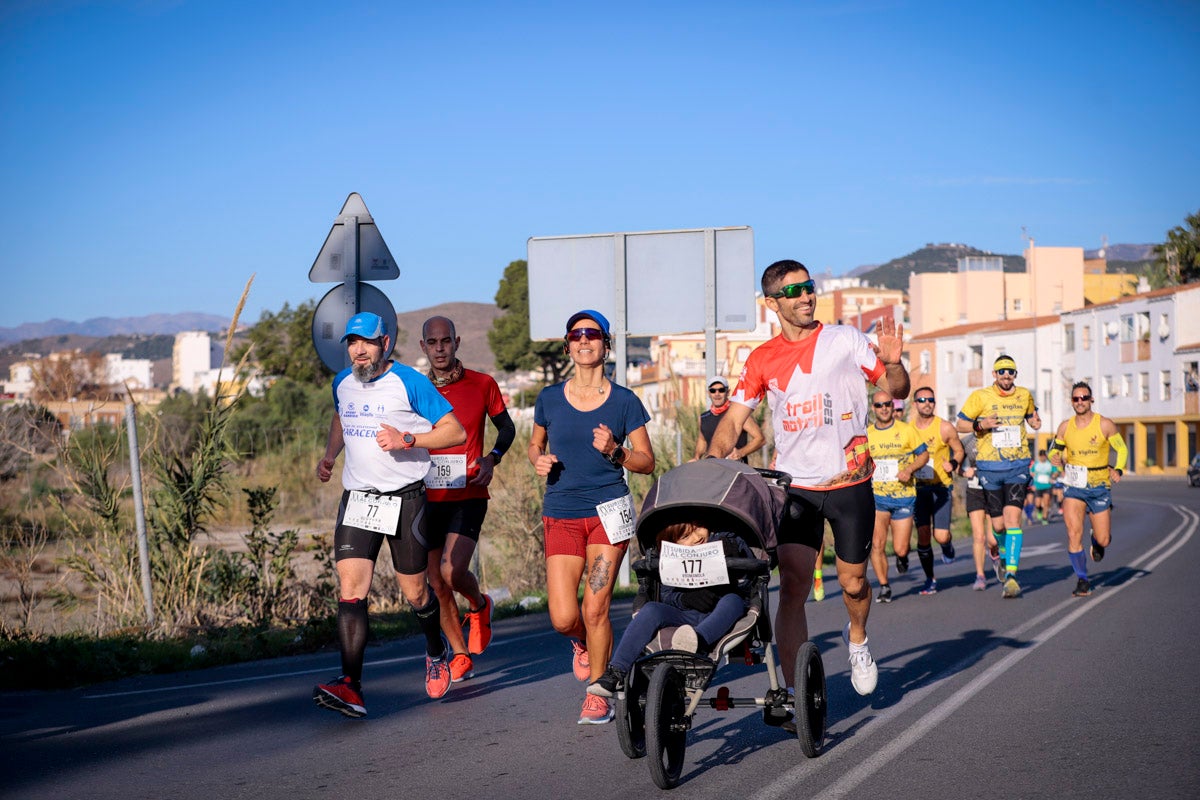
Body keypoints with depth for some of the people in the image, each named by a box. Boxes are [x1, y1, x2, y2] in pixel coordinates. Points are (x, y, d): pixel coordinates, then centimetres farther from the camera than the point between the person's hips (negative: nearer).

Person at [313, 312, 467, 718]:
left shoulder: (409, 382, -9)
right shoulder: (343, 382, 9)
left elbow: (456, 431, -8)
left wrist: (408, 439, -21)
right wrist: (329, 455, 15)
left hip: (404, 498, -4)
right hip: (357, 498, 4)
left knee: (415, 593, 7)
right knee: (350, 590, -12)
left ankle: (436, 654, 38)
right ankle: (351, 686, -18)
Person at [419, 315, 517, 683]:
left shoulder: (482, 384, 0)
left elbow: (506, 427, 11)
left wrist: (492, 458, -6)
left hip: (469, 497, -3)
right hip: (429, 499, 3)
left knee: (452, 571, -20)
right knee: (437, 586, 5)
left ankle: (479, 605, 14)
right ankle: (461, 656, 22)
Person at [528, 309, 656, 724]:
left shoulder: (624, 401, 0)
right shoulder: (549, 398, 5)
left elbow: (647, 462, 4)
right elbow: (535, 444, 20)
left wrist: (614, 451, -15)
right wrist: (539, 460, -3)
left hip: (608, 511, -1)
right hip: (561, 515, 2)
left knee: (595, 608, -6)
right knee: (563, 619, -7)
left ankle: (598, 694, 15)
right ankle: (584, 642, 31)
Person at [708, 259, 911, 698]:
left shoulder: (846, 340, -1)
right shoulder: (762, 359, 4)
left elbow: (897, 390, 0)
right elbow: (734, 419, 4)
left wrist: (892, 363, -23)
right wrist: (709, 462, -13)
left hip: (849, 483, -1)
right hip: (795, 485, 1)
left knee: (853, 583, 8)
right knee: (792, 587, -9)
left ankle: (857, 638, 42)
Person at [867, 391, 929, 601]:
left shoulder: (906, 430, -2)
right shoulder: (866, 434, 5)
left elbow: (924, 454, 4)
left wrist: (910, 469, -12)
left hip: (903, 496, -1)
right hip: (877, 496, 1)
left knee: (900, 550, 0)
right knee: (877, 544, -15)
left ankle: (902, 557, 38)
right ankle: (884, 587, -1)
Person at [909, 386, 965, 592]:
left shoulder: (945, 428, -6)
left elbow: (959, 450, 6)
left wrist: (953, 464, -13)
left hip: (941, 487, -2)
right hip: (918, 488, 2)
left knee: (940, 536, -11)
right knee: (923, 535, -4)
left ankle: (948, 546, 28)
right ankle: (930, 579, 12)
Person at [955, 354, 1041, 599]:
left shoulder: (1024, 395, 8)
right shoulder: (980, 396, -2)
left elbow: (1031, 415, 27)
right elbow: (960, 424, 2)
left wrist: (1035, 422, 4)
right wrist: (980, 424, -16)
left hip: (1018, 466, 1)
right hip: (990, 466, 0)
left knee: (1012, 518, -15)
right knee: (997, 523, 4)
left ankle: (1011, 575, -18)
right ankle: (1003, 554, 37)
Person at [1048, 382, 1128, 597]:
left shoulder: (1105, 425, -5)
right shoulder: (1065, 427, 2)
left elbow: (1122, 449, 4)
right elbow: (1054, 449, 15)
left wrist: (1118, 470, -12)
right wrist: (1056, 457, -9)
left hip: (1099, 486, -1)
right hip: (1074, 486, 1)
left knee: (1103, 540, 1)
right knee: (1073, 533, -16)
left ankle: (1097, 542, 41)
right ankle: (1082, 580, -3)